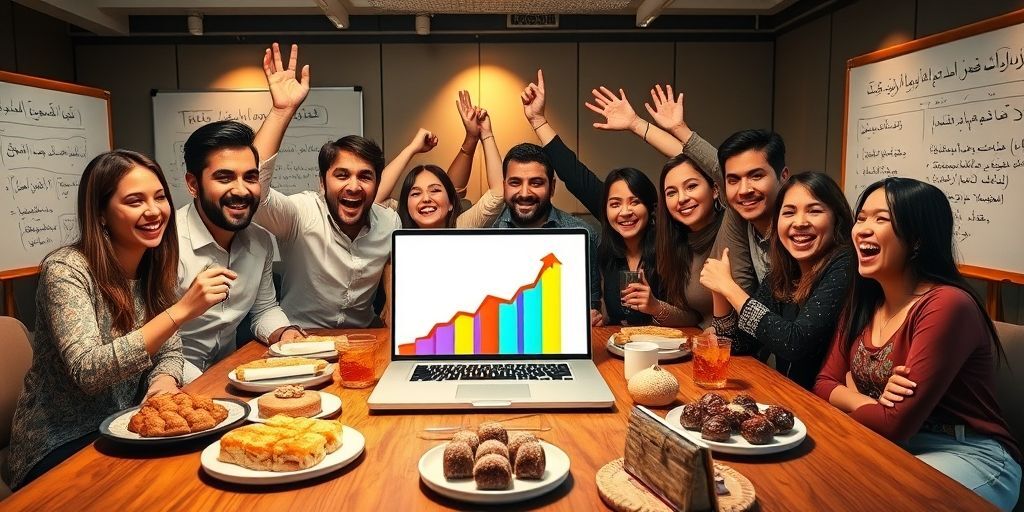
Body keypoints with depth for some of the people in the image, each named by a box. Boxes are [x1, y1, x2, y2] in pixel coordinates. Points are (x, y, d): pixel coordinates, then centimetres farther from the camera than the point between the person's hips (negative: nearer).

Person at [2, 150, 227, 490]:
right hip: (59, 449, -6)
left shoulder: (155, 267, 1)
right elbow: (88, 371, -28)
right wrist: (180, 310, -35)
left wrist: (165, 381, -18)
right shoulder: (65, 270, -17)